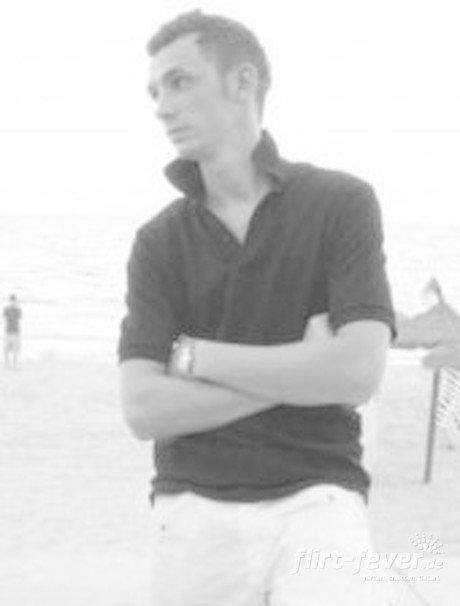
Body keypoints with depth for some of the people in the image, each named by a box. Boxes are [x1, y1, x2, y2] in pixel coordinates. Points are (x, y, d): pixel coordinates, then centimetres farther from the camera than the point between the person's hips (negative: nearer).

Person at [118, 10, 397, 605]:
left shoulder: (343, 203, 0)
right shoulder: (157, 242, 6)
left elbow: (358, 373, -14)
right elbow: (143, 410, -6)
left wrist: (195, 356, -7)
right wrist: (302, 374, -10)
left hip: (316, 505, -3)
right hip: (198, 515, 3)